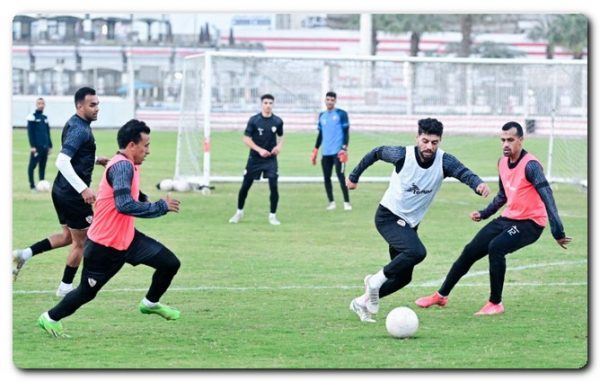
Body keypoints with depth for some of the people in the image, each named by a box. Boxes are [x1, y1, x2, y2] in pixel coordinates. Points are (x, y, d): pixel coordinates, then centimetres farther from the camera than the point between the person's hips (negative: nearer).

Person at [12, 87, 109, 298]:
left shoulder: (74, 124, 11)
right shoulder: (80, 130, -20)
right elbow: (62, 162, -29)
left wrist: (95, 159, 17)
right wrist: (83, 189, -32)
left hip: (62, 190, 10)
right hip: (72, 194, -10)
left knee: (68, 236, 21)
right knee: (80, 241, 5)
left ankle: (24, 255, 14)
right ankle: (65, 287, 16)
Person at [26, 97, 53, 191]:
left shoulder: (45, 118, 17)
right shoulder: (32, 117, -2)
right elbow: (30, 133, -7)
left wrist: (50, 146, 17)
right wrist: (32, 146, -14)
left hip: (45, 147, 6)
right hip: (36, 147, -6)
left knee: (43, 166, 8)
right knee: (32, 166, -6)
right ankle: (32, 186, -3)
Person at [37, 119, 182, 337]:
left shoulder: (127, 165, 6)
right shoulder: (122, 166, -24)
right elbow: (125, 205, -34)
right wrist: (161, 207, -27)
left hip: (127, 238, 9)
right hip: (104, 246, -9)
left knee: (170, 264, 2)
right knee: (87, 292, 5)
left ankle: (150, 303, 24)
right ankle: (50, 318, 27)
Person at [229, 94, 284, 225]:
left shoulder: (277, 121, -1)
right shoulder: (254, 120, -8)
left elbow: (281, 136, 16)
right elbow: (246, 139, -8)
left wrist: (279, 146, -5)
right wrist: (259, 150, -19)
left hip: (271, 159, 1)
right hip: (254, 159, -1)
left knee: (273, 186, -11)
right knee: (245, 186, 5)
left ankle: (272, 215, 3)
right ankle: (239, 212, 25)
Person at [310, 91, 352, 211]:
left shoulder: (341, 114, -1)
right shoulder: (322, 115, 15)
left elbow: (346, 132, -4)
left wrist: (344, 148, -15)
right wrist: (315, 151, 16)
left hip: (338, 151, -6)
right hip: (325, 152, 6)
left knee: (340, 176, -11)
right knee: (326, 177, 4)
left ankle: (346, 202, -6)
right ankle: (331, 202, 14)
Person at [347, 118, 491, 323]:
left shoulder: (444, 161, -15)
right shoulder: (402, 155, -19)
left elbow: (463, 173, -34)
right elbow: (376, 153, -1)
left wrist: (478, 184, -57)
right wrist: (354, 176, 10)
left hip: (410, 224, 5)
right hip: (388, 216, -5)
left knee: (403, 277, 8)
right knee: (416, 252, -30)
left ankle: (362, 302, 27)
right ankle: (376, 280, -11)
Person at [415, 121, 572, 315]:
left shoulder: (530, 166, -21)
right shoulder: (502, 162, 4)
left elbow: (547, 197, -29)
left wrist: (558, 232, -35)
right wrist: (484, 213, 15)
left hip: (530, 223, -8)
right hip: (508, 218, 8)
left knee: (496, 247, -30)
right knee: (470, 251, 6)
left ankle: (495, 303, -14)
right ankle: (441, 296, 23)